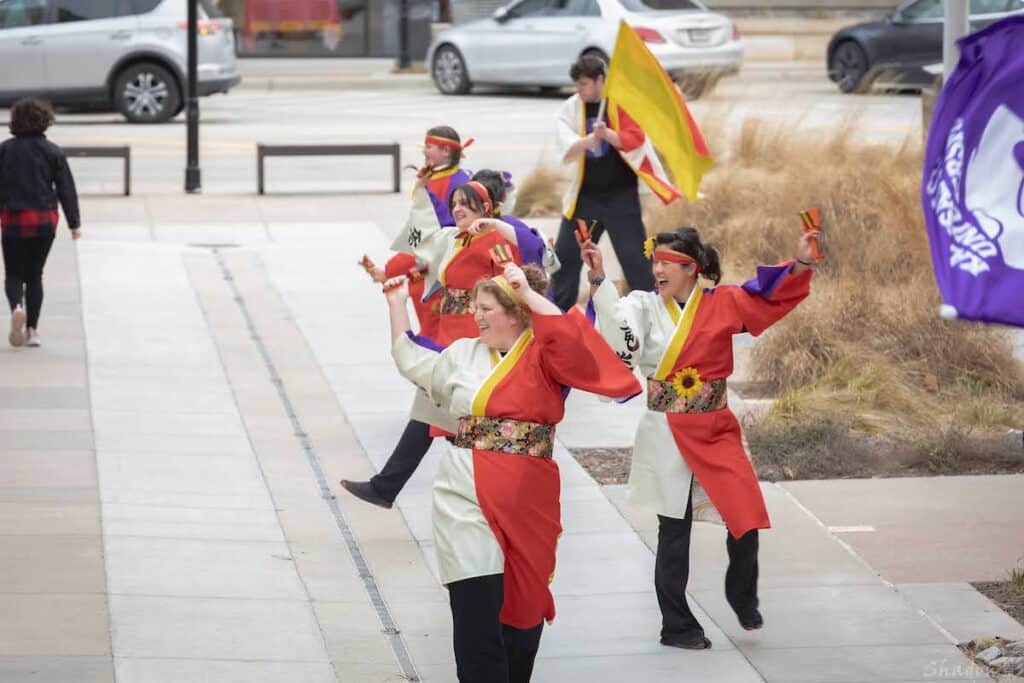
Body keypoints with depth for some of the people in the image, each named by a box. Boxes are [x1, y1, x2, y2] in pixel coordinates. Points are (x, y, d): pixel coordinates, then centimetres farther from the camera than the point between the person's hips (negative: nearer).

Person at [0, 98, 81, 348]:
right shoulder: (52, 152, -1)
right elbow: (66, 189, -1)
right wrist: (74, 223, 2)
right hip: (44, 220, 1)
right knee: (34, 274, 13)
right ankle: (32, 329, 9)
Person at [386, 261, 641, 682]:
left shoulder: (543, 357, -2)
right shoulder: (464, 353, 11)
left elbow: (574, 340, -24)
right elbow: (412, 361, 26)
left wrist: (529, 295, -17)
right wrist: (397, 303, 23)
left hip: (524, 501, -2)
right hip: (467, 498, 2)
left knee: (523, 607, 11)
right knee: (476, 608, -11)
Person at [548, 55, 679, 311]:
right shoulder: (570, 109, 2)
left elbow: (635, 139, -15)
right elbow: (566, 148, -12)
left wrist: (607, 134, -32)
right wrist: (591, 139, -32)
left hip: (621, 195, -4)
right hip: (585, 195, 4)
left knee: (633, 257, -6)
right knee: (564, 254, 8)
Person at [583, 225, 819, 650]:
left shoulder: (722, 303, 1)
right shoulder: (644, 307, -4)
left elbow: (774, 295, 2)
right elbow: (618, 331, -22)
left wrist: (800, 265, -14)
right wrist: (599, 281, -33)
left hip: (716, 431, 1)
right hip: (667, 435, -1)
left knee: (746, 518, -7)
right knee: (674, 532, 5)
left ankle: (742, 598, 22)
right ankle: (677, 627, 17)